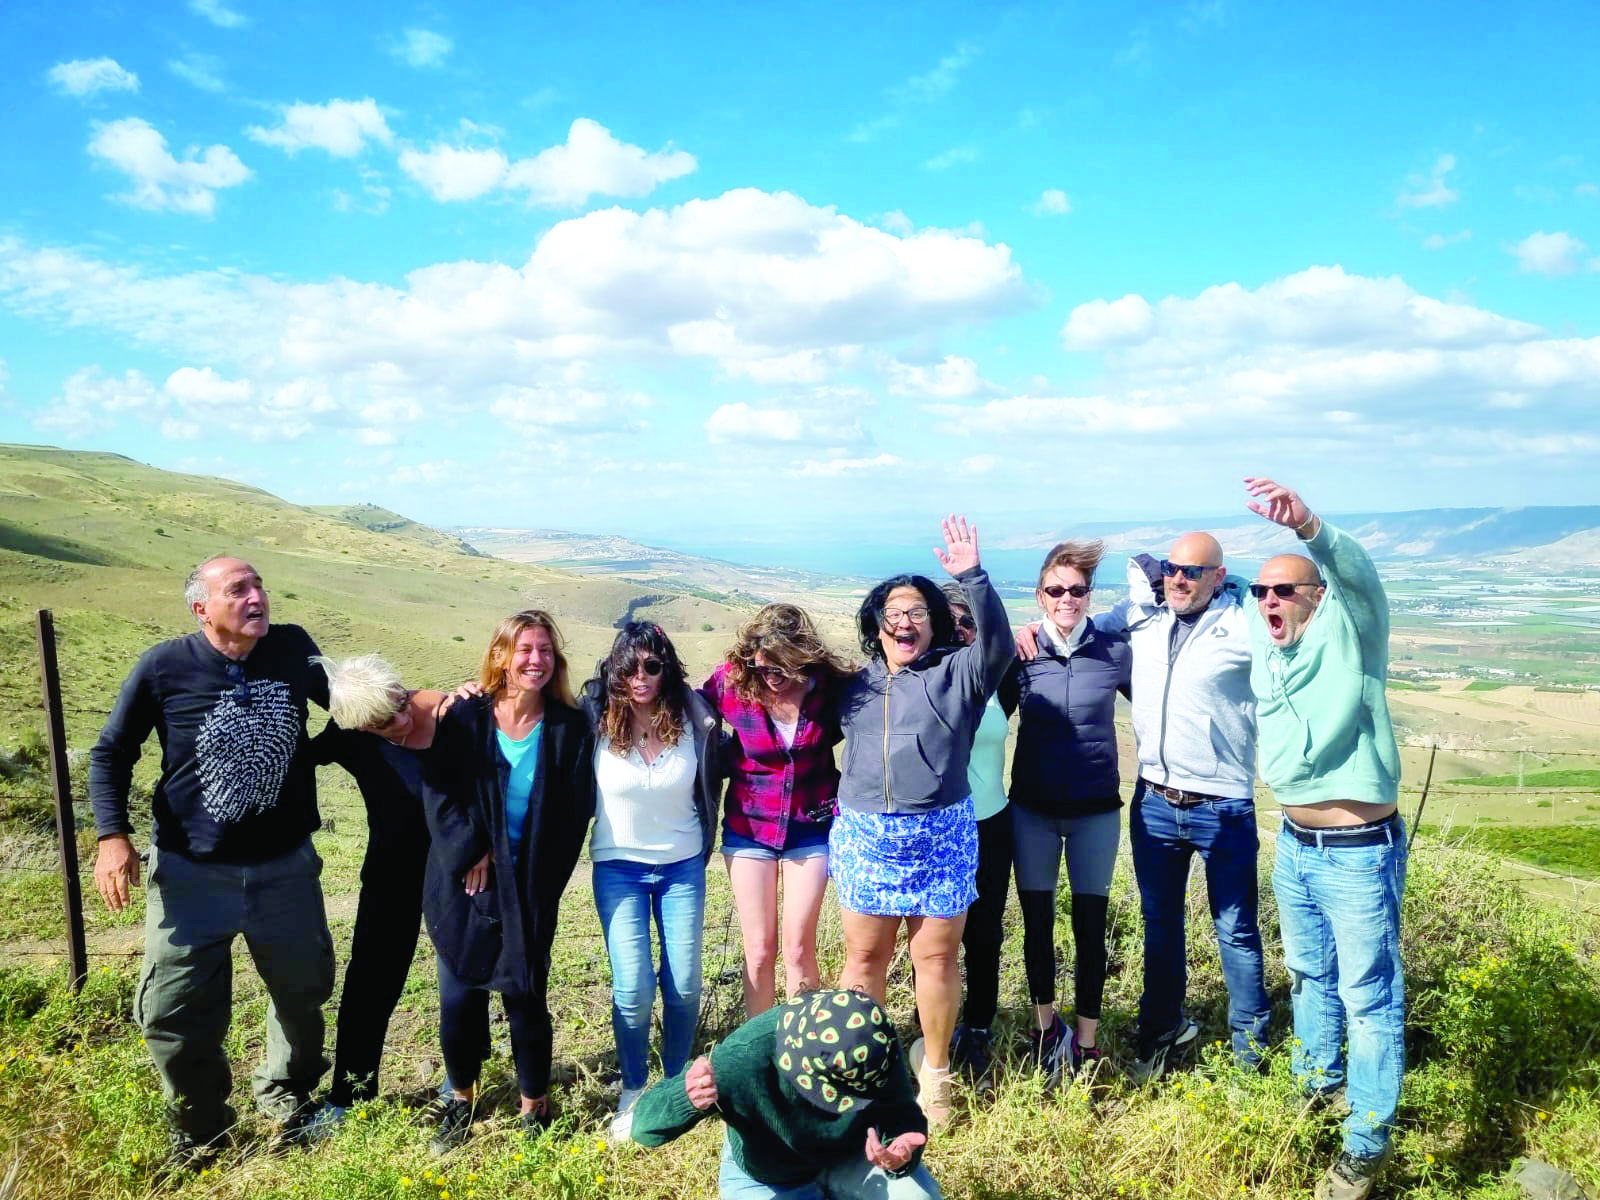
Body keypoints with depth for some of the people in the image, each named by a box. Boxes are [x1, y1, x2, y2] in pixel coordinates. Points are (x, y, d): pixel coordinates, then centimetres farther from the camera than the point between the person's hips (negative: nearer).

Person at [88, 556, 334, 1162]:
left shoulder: (292, 648, -7)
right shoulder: (163, 668, -13)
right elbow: (111, 754, 0)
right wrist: (112, 835, -11)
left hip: (286, 865, 2)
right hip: (191, 873, -2)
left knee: (303, 991, 17)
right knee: (175, 1011, 3)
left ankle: (285, 1100, 44)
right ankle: (199, 1136, 29)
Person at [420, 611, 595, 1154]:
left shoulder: (569, 728, -3)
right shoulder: (465, 716, -4)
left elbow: (574, 813, -2)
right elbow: (438, 792, -6)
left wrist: (540, 876, -6)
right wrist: (471, 851, -14)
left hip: (529, 887, 0)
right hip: (464, 880, 1)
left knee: (525, 996, 3)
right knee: (459, 996, 5)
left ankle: (535, 1108, 24)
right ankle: (460, 1099, 29)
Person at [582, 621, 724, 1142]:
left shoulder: (694, 719, -12)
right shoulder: (596, 719, -13)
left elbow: (711, 784, 5)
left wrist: (703, 851, 11)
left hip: (682, 866, 1)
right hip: (618, 868, -1)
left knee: (684, 985, 3)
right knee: (633, 989, -6)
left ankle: (677, 1082, 27)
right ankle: (633, 1090, 19)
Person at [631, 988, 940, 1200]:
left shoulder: (876, 1044, -32)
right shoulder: (741, 1061, -39)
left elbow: (903, 1115, -15)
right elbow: (644, 1126, -32)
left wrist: (902, 1154, -41)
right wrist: (686, 1099, -56)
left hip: (849, 1156, 2)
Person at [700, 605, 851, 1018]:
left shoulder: (830, 683, -16)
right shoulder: (732, 680, -16)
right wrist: (730, 763, -9)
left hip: (810, 826, 0)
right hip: (749, 827, 0)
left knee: (799, 948, 5)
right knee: (759, 949, 7)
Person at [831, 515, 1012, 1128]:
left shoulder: (956, 673, 2)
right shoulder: (856, 685, 13)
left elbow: (997, 645, -17)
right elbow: (827, 740, 24)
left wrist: (973, 578, -28)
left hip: (941, 838, -2)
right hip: (864, 838, 3)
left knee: (936, 957, 6)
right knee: (864, 957, 9)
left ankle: (934, 1071, 26)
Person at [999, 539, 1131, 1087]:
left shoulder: (1115, 651, -5)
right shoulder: (1020, 653, -3)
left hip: (1095, 810, -1)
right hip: (1032, 809, 1)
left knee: (1089, 924, 6)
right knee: (1037, 921, 10)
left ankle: (1085, 1041, 21)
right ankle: (1046, 1024, 31)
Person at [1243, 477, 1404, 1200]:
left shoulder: (1348, 634, -13)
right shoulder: (1266, 650, 6)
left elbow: (1357, 575, -32)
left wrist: (1306, 524, -51)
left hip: (1358, 853, -7)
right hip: (1295, 846, 7)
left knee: (1369, 996, 3)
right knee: (1309, 975, 23)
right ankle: (1319, 1082, 43)